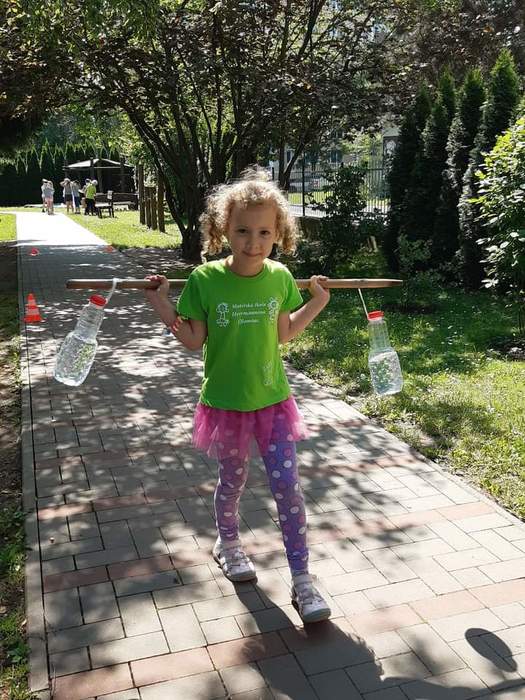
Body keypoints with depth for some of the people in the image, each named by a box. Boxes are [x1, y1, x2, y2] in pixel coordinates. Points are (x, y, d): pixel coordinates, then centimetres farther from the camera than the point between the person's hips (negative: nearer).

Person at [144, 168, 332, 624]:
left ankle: (301, 579, 14)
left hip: (272, 399, 2)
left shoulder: (279, 277, -7)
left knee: (288, 487, 1)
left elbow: (282, 334, 6)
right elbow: (194, 341, -6)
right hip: (225, 401, -1)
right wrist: (163, 307, -17)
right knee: (233, 480, 18)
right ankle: (228, 543, 47)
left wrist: (316, 304, 0)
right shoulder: (205, 279, -14)